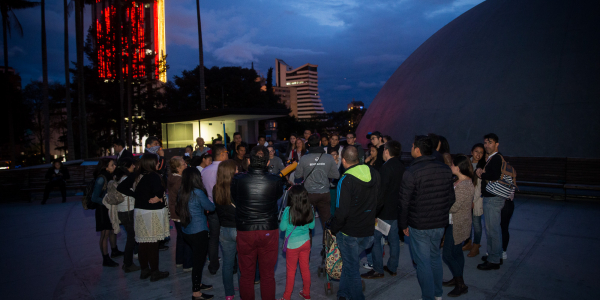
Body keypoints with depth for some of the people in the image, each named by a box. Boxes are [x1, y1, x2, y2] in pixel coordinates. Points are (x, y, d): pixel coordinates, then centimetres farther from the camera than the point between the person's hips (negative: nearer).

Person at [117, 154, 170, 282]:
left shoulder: (136, 176, 4)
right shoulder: (154, 176, -17)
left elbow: (120, 188, 6)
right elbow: (159, 191, -32)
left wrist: (137, 196, 4)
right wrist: (159, 197, -9)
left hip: (139, 211, 7)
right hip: (153, 213, -7)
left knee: (143, 242, 15)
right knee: (153, 243, 1)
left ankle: (144, 270, 27)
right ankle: (155, 272, 11)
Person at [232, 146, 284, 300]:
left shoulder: (237, 180, -12)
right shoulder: (276, 181, -13)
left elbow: (234, 199, 4)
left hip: (245, 231, 0)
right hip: (269, 231, 0)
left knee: (246, 275, 16)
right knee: (268, 275, 15)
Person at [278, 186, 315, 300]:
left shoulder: (288, 210, -21)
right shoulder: (309, 210, -9)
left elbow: (282, 227, -12)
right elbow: (312, 226, 3)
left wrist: (282, 220, 7)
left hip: (293, 244, -4)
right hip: (306, 242, 4)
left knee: (291, 270, 10)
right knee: (305, 268, 18)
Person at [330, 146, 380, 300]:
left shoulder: (345, 181, -21)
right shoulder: (374, 174, -1)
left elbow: (342, 212, -22)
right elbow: (379, 200, 12)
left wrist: (334, 229, -7)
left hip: (349, 232, -6)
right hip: (369, 230, 6)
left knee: (351, 267, 10)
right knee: (349, 262, 22)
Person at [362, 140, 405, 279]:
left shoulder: (386, 168, -19)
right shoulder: (402, 166, 6)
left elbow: (381, 193, -22)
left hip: (385, 211, -8)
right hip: (397, 210, 8)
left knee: (375, 238, 2)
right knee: (394, 239, 15)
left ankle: (378, 270, 7)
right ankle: (393, 268, 26)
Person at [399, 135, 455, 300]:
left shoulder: (411, 172, -19)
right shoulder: (445, 169, -1)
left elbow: (404, 202, -15)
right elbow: (451, 198, 8)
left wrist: (403, 224, -2)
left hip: (419, 225, -6)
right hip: (440, 224, 6)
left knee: (423, 262, 6)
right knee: (435, 257, 22)